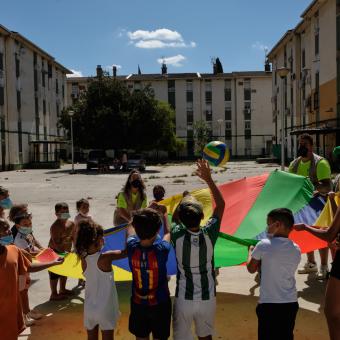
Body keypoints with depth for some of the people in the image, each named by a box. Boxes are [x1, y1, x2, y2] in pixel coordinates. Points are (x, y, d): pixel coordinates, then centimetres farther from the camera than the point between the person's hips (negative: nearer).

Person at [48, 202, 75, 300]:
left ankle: (62, 289, 41)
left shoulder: (71, 224, -2)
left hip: (66, 251, 8)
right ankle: (54, 294, 17)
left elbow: (73, 238, 10)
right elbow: (56, 243, -28)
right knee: (55, 273, 3)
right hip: (55, 252, -8)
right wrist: (64, 252, -32)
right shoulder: (55, 226, -24)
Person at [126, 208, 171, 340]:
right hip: (160, 304, -2)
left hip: (138, 303, 2)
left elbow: (130, 228, 3)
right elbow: (168, 233, -2)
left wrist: (141, 216, 16)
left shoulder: (132, 246, -20)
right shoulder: (162, 249, -26)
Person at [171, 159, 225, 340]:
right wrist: (209, 179, -6)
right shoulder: (209, 234, -19)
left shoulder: (177, 235, -21)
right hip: (207, 298, 1)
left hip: (184, 299, -1)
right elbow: (220, 205, -6)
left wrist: (184, 201, -1)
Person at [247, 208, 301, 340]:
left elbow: (251, 269, 1)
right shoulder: (296, 250, 3)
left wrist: (251, 251, 18)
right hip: (291, 304, 4)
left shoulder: (263, 245, -10)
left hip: (268, 304, -4)